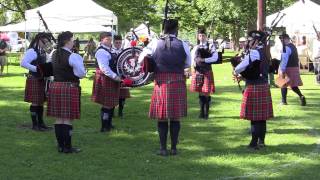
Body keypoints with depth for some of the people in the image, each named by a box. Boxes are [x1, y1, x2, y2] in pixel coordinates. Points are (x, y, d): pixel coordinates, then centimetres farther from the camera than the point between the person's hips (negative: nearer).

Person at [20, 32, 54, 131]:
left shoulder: (43, 52, 12)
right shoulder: (32, 51, -14)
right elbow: (23, 63, -25)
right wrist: (36, 69, -28)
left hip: (42, 79, 8)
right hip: (34, 79, -8)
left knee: (41, 101, 13)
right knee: (35, 102, -3)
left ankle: (40, 123, 21)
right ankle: (34, 124, 4)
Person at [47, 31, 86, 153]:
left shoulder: (54, 55, 8)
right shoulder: (73, 56, -15)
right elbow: (82, 73, -13)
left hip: (55, 86, 7)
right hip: (69, 87, -7)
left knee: (58, 118, 11)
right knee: (68, 119, -1)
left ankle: (60, 145, 17)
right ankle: (67, 147, 3)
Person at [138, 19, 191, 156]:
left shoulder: (155, 44, -3)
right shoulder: (183, 45, -2)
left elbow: (140, 61, 5)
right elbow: (188, 64, 12)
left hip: (161, 84, 0)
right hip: (178, 84, 0)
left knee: (162, 117, 7)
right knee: (175, 117, 8)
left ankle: (163, 149, 8)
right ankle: (174, 148, 12)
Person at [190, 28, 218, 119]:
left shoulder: (211, 46, 1)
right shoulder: (196, 47, 11)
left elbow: (215, 58, -10)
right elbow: (192, 57, 14)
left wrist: (204, 59, -16)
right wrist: (193, 62, -6)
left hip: (207, 71, -3)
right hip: (198, 71, 3)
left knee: (206, 93, -4)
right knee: (200, 93, 7)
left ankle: (206, 113, 4)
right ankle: (202, 112, 15)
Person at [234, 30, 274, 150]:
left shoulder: (254, 52, -16)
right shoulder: (263, 52, 13)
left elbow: (242, 66, -22)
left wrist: (236, 72, -1)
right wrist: (243, 75, 12)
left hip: (254, 87, -9)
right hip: (264, 85, 9)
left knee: (254, 115, -4)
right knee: (262, 115, 12)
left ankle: (254, 143, -1)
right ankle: (261, 140, 18)